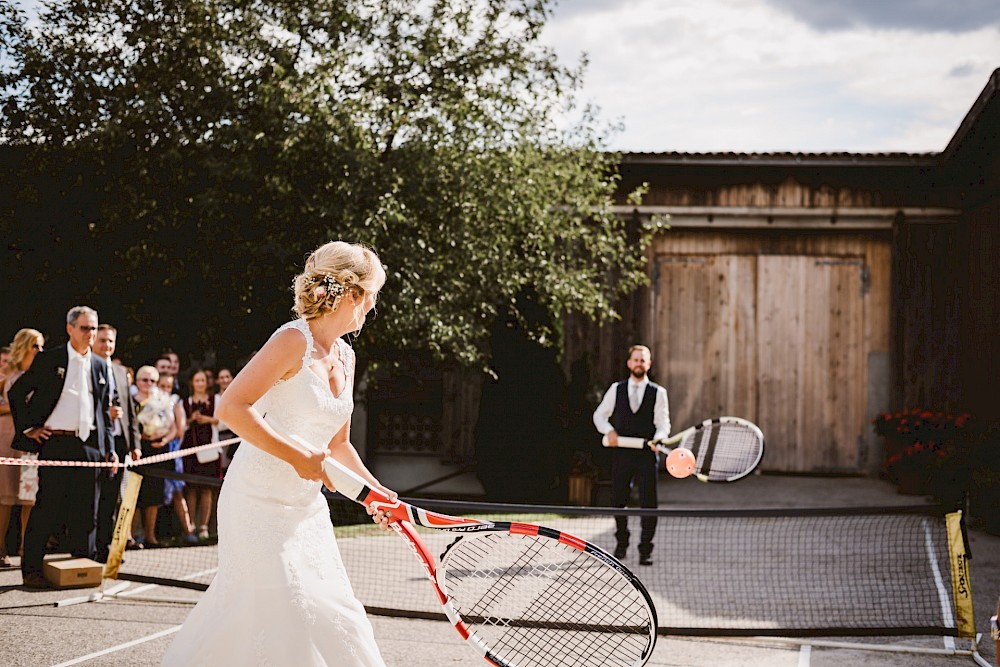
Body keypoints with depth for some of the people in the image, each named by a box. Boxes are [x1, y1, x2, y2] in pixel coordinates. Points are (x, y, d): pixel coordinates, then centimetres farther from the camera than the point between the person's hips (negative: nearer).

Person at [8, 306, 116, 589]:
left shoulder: (100, 366, 16)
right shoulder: (48, 360, 2)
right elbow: (16, 393, 4)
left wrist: (110, 449, 14)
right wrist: (28, 427, -3)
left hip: (90, 446, 4)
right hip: (55, 443, -4)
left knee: (86, 510, 6)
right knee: (47, 507, -4)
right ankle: (32, 569, 2)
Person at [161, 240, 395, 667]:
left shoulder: (345, 357, 10)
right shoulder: (293, 340, -15)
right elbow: (231, 408, -22)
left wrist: (375, 491, 10)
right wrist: (296, 456, -25)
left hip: (307, 506, 8)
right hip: (260, 501, -8)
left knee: (332, 613, 6)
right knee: (288, 614, -10)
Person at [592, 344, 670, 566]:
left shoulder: (658, 393, 5)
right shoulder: (616, 389, 9)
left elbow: (663, 423, 1)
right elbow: (599, 415, 14)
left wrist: (659, 438, -20)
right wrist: (609, 431, -5)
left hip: (646, 456, -2)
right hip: (621, 454, 2)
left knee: (648, 503, -5)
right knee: (618, 501, 7)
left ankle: (645, 550, 2)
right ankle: (621, 542, 27)